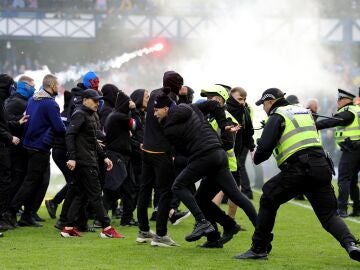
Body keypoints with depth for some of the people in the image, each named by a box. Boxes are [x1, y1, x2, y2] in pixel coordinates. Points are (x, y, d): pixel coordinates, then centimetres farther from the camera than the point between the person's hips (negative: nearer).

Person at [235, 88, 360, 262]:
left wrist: (256, 158, 15)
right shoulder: (304, 111, 26)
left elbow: (265, 147, -6)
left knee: (268, 200, 11)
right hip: (322, 166, 6)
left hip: (298, 169, -6)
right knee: (328, 214, 6)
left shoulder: (277, 116, 4)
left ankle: (259, 248, 10)